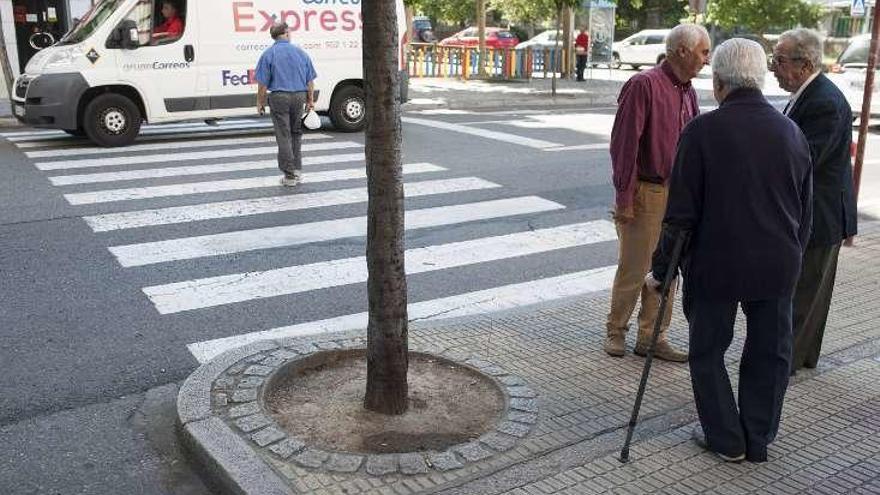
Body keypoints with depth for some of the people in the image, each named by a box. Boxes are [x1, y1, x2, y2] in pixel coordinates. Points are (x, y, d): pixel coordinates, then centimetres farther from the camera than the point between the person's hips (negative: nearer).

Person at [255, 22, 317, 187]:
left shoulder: (268, 54, -4)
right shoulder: (300, 52, 6)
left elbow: (263, 83, -7)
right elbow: (310, 80, 8)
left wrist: (260, 102, 2)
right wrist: (310, 100, 16)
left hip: (279, 97, -3)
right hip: (299, 96, 3)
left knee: (284, 136, 1)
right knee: (296, 133, 17)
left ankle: (290, 175, 2)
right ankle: (297, 170, 18)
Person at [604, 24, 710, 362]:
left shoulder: (688, 92, 11)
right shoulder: (644, 85, -12)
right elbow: (624, 144, -16)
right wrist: (624, 197, -17)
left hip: (678, 196, 7)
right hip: (646, 194, -7)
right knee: (633, 270, 2)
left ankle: (652, 338, 22)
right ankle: (616, 331, 21)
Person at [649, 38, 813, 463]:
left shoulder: (702, 131, -14)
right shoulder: (792, 132, 2)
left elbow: (681, 212, -13)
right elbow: (805, 213, 10)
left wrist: (661, 268, -4)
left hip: (715, 265, -4)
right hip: (778, 268, 5)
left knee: (708, 351, 14)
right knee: (770, 354, 16)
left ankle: (726, 439, 23)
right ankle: (758, 440, 29)